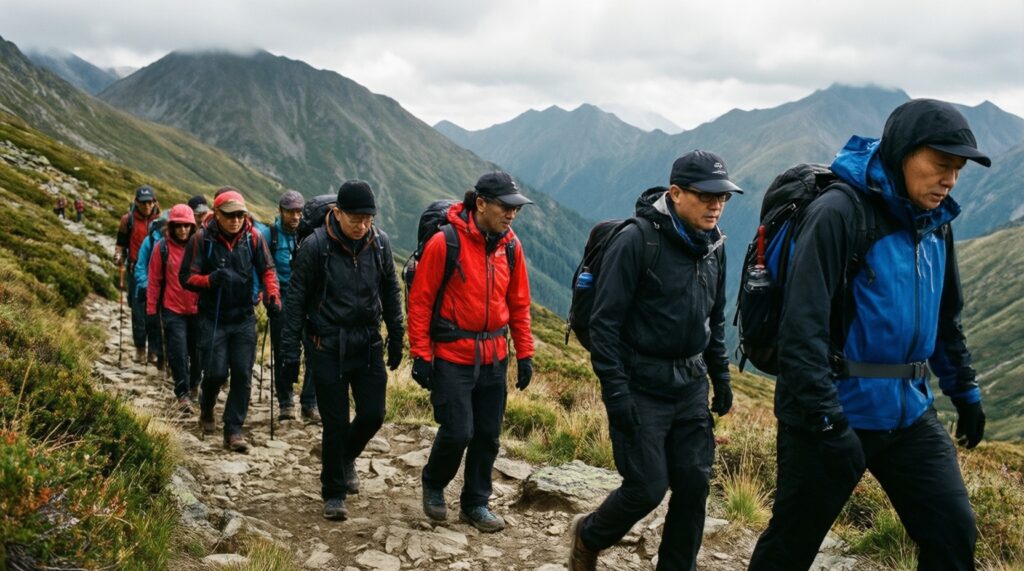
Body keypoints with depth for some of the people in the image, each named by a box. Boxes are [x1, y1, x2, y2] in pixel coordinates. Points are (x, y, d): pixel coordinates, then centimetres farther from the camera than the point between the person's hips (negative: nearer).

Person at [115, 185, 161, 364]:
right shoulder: (128, 220, 3)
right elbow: (121, 244, 11)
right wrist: (118, 255, -8)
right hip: (136, 271, 0)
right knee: (138, 312, 1)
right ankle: (140, 349, 11)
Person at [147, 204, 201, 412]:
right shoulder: (162, 247, -3)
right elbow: (154, 280, 1)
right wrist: (151, 309, 0)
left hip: (198, 308, 2)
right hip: (173, 309, -2)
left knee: (198, 351, 12)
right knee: (178, 353, -6)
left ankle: (194, 385, 35)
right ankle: (183, 394, 3)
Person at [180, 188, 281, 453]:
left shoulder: (253, 237, -4)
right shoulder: (202, 239, -10)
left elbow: (267, 269, 2)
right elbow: (186, 278, -9)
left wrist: (272, 295, -16)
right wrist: (212, 279, -28)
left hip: (244, 318, 2)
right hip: (213, 318, -2)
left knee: (242, 375, 1)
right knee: (216, 372, -3)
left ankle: (234, 431, 12)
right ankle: (206, 408, 32)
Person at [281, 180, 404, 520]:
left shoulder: (380, 243, -1)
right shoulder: (316, 246, -12)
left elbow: (391, 291, 11)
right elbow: (295, 299, -7)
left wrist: (396, 338, 11)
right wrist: (290, 350, -8)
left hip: (368, 345, 4)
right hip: (327, 348, -3)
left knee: (373, 415, 3)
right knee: (336, 422, 0)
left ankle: (346, 459, 35)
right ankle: (333, 493, 18)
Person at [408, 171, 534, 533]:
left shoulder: (510, 245, 3)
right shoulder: (445, 242, -13)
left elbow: (519, 303, 11)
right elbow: (419, 300, -10)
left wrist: (525, 354, 9)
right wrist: (421, 355, -11)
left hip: (494, 358, 5)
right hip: (452, 357, -5)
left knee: (487, 435, 10)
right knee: (457, 432, -5)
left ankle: (475, 504, 26)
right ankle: (433, 485, 25)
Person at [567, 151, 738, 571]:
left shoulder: (713, 245, 6)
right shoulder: (636, 240, -16)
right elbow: (604, 323, -17)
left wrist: (721, 375, 13)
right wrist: (616, 393, -19)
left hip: (691, 385, 6)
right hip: (641, 387, -6)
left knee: (694, 484, 6)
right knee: (647, 487, -2)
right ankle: (588, 536, 27)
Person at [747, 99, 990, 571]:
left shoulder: (935, 223, 8)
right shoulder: (841, 213, -17)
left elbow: (946, 319, 22)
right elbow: (803, 325, -23)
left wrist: (964, 391, 23)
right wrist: (826, 420, -25)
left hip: (909, 411, 7)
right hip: (835, 412, -7)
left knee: (953, 531, 2)